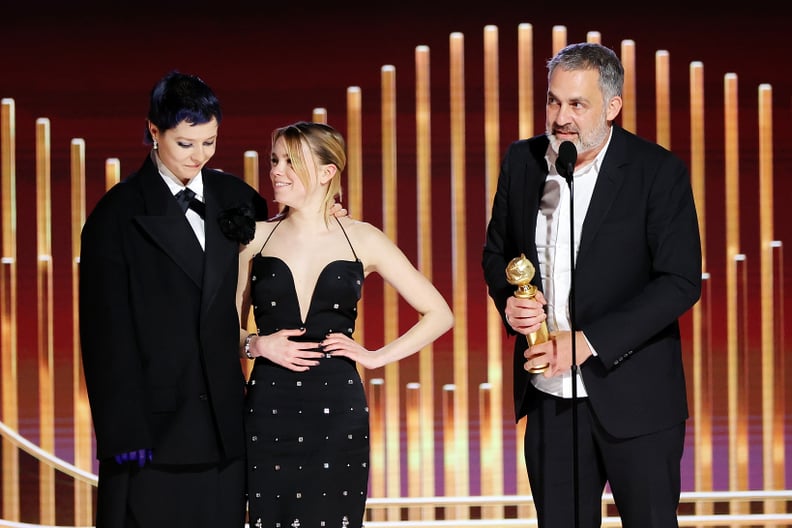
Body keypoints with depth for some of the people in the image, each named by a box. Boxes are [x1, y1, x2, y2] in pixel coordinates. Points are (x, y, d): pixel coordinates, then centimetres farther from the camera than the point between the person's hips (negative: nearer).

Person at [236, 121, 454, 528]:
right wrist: (256, 344, -6)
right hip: (269, 412, 1)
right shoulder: (257, 237, 7)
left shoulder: (362, 239, 4)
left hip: (336, 410, -1)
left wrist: (377, 356, 0)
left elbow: (439, 314, 8)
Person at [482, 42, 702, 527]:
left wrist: (587, 341, -20)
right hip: (549, 397, 4)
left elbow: (681, 282, -14)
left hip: (633, 397, -4)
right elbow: (497, 252, 16)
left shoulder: (659, 172, -10)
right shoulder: (522, 161, 4)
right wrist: (509, 301, -7)